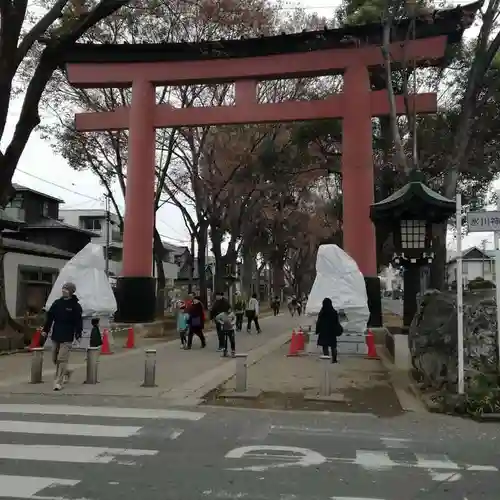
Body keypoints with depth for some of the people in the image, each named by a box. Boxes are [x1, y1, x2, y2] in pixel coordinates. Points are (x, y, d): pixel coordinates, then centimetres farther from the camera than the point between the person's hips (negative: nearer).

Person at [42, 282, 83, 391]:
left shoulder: (75, 306, -6)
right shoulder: (57, 303, 7)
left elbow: (78, 321, -9)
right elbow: (50, 317, 10)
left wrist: (78, 334, -16)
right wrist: (45, 330, 5)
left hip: (67, 337, -6)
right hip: (56, 336, 6)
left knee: (62, 359, -8)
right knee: (55, 359, 14)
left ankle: (58, 382, -2)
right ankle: (66, 373, 37)